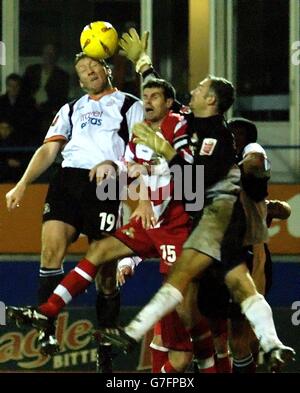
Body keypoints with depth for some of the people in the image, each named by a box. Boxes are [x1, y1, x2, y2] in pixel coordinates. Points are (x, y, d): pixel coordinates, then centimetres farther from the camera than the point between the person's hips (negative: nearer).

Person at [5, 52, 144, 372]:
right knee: (52, 247, -16)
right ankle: (47, 327, -16)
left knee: (104, 267, -6)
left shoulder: (129, 105, 14)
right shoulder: (71, 110, 27)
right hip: (67, 179, 4)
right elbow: (49, 150, 22)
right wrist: (22, 185, 10)